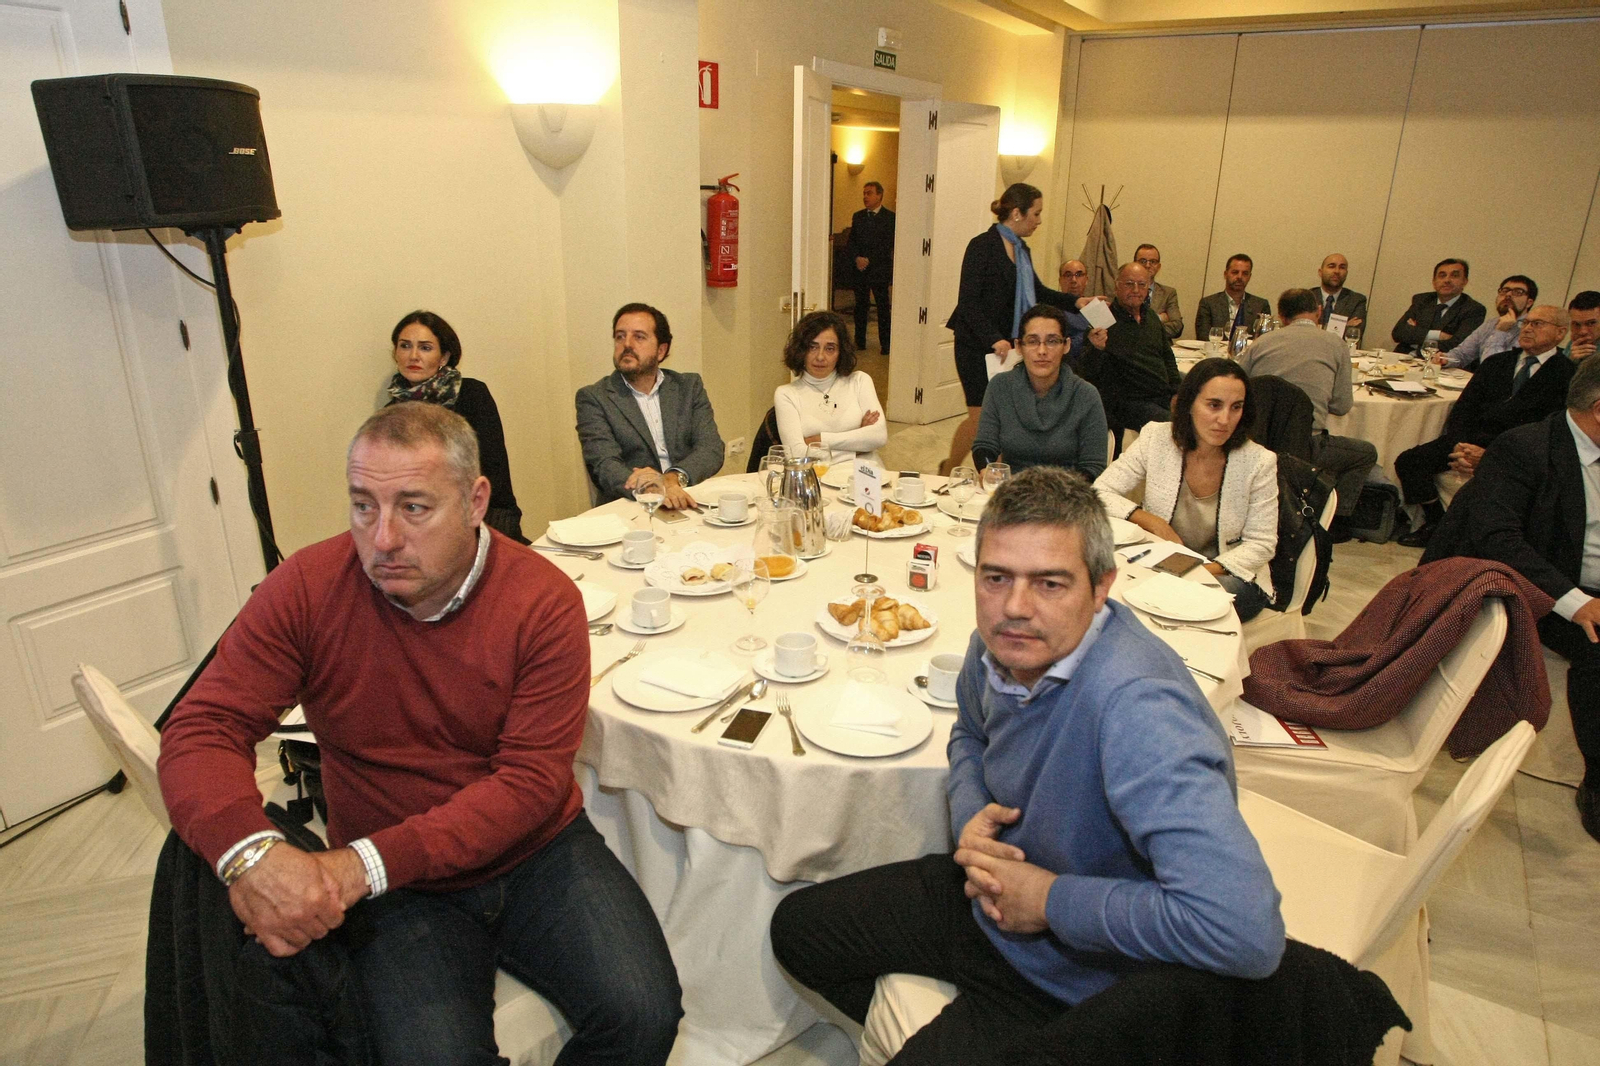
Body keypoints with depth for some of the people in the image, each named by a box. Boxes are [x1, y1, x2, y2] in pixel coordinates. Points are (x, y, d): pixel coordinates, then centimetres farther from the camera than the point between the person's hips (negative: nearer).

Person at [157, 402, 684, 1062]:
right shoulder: (307, 590, -10)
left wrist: (366, 863, -27)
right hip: (398, 890, 0)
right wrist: (249, 850, -32)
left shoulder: (543, 600, -15)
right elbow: (201, 730, -10)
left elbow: (531, 782, -18)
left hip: (536, 853, 0)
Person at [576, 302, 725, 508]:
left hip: (690, 504, 1)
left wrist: (673, 478, -18)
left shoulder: (689, 387, 13)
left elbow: (711, 450, 3)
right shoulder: (593, 398, 5)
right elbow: (604, 465, -8)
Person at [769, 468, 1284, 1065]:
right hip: (989, 899, 7)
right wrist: (970, 820, -10)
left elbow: (1245, 931, -44)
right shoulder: (1003, 641, -11)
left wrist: (1050, 900, -30)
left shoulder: (1136, 707, -36)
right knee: (796, 926, 14)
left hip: (1071, 985, -7)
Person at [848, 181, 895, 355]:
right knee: (860, 306, 7)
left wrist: (869, 260, -15)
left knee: (883, 307, -2)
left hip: (880, 269, -4)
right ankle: (859, 342, 14)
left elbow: (888, 245, -9)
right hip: (860, 269, 4)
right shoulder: (857, 216, 12)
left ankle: (885, 343, 2)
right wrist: (857, 258, -8)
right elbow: (851, 241, 10)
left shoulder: (890, 218, -3)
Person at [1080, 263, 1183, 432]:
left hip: (1165, 397, 8)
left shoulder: (1151, 316, 16)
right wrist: (1097, 349, -36)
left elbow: (1168, 357, 27)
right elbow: (1087, 372, -15)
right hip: (1129, 403, -7)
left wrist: (1176, 394, 14)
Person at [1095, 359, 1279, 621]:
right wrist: (1151, 521, -19)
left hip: (1229, 576, -1)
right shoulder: (1156, 441, -7)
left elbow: (1261, 545, -5)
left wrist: (1203, 572, -22)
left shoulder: (1259, 462, -9)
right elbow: (1099, 493, -3)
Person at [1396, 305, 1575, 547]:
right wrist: (1459, 445, -10)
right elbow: (1464, 408, 11)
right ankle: (1437, 523, 1)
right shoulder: (1495, 363, 21)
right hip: (1471, 439, 5)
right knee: (1408, 461, -15)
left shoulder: (1567, 375, 5)